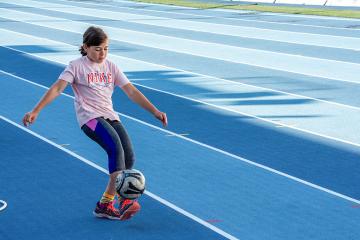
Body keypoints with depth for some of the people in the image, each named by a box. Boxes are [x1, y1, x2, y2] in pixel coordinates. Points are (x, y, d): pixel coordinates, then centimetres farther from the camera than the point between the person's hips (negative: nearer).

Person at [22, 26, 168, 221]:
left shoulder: (111, 67, 14)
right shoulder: (77, 66, 1)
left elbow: (131, 92, 11)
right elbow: (57, 88, -8)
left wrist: (155, 111, 3)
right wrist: (35, 111, -19)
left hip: (110, 117, 6)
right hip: (90, 117, -6)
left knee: (128, 157, -11)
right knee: (116, 148, -29)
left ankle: (105, 204, -1)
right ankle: (123, 201, -33)